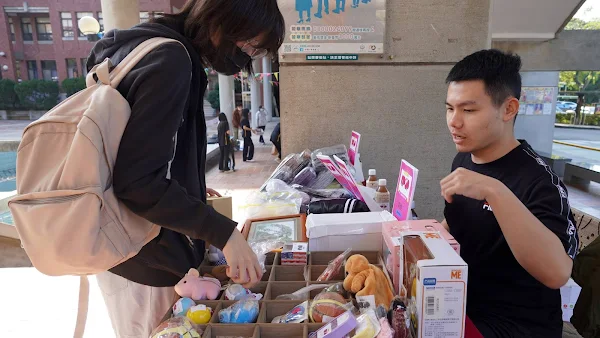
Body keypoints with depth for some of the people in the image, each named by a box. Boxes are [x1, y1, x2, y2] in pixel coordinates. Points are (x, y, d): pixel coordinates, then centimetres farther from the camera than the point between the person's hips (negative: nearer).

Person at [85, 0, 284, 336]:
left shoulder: (153, 47, 9)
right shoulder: (170, 60, -22)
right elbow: (138, 181, -26)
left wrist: (190, 189, 18)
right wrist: (223, 232, -24)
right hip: (145, 259, -9)